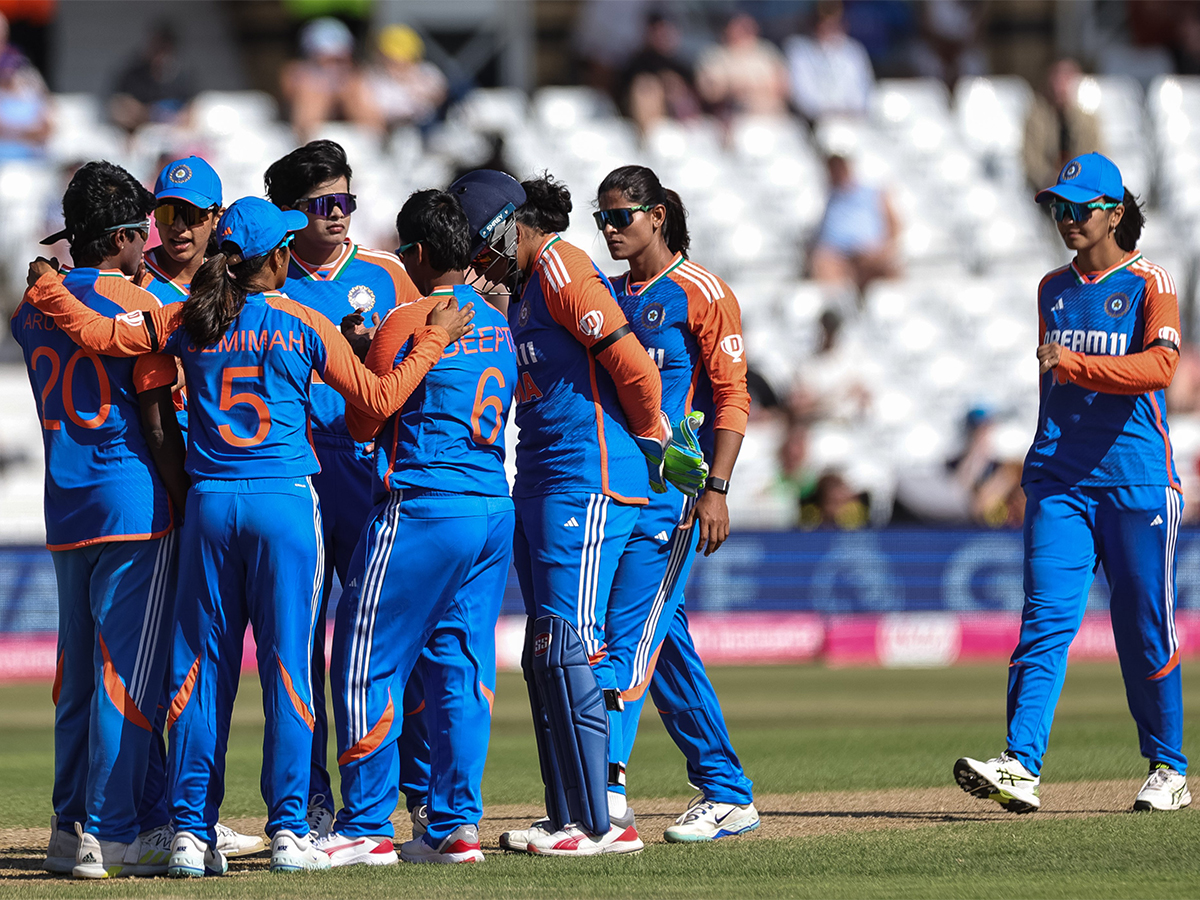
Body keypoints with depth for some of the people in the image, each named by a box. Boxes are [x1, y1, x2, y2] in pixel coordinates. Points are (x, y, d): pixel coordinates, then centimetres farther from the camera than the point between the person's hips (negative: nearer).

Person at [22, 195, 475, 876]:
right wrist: (435, 338, 13)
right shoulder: (304, 325, -2)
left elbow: (97, 332, 2)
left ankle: (192, 833, 4)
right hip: (286, 502, -2)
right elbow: (380, 398, 1)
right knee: (287, 665, 0)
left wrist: (46, 285, 18)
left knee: (202, 667, 6)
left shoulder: (188, 322, 3)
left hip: (209, 507, 2)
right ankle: (289, 831, -2)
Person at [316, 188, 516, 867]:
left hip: (422, 504, -7)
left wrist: (358, 361, 13)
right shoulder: (500, 326, 13)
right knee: (462, 668, 10)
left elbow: (363, 422, -4)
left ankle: (366, 827, -2)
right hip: (497, 507, 8)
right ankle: (457, 826, 8)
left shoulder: (408, 322, -9)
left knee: (367, 664, -1)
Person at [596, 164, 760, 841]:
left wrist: (716, 491, -16)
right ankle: (726, 795, 13)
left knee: (632, 631, -16)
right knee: (666, 641, 8)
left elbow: (731, 397, -8)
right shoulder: (610, 295, 16)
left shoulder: (700, 294, -4)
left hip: (673, 485, -8)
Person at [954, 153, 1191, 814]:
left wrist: (1075, 362, -27)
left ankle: (1168, 769, 17)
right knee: (1046, 618, -9)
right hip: (1059, 482, 4)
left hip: (1135, 479, -4)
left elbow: (1160, 365, -19)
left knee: (1144, 628, 3)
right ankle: (1021, 766, -20)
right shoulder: (1053, 290, 16)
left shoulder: (1149, 284, -2)